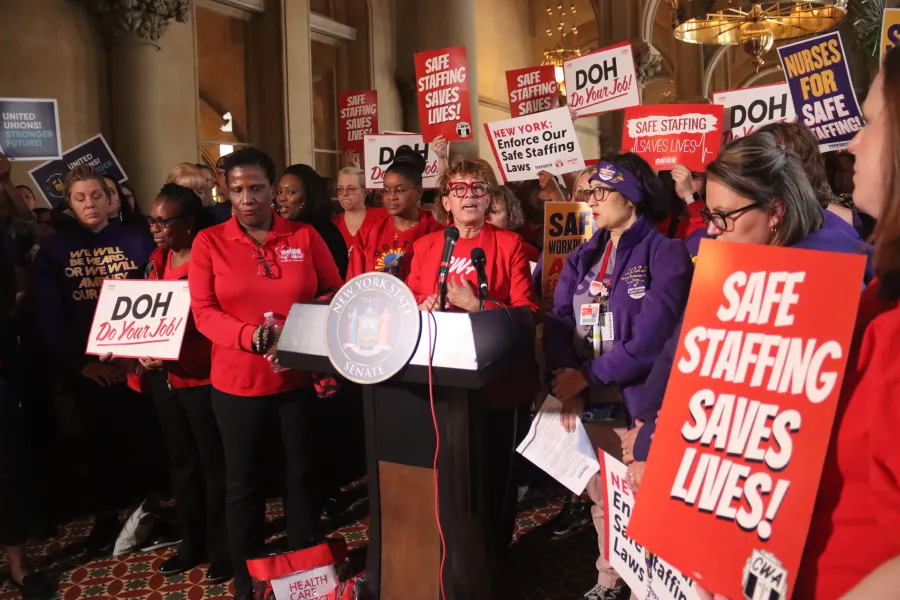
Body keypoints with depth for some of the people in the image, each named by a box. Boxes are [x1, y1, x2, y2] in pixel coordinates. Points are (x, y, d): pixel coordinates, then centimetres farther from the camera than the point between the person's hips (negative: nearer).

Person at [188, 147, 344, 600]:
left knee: (301, 476, 13)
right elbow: (203, 312, -6)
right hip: (237, 381, 0)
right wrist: (250, 336, -22)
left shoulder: (304, 237, 0)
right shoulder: (209, 242, -2)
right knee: (242, 483, 12)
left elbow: (335, 294, 3)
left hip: (299, 377, 1)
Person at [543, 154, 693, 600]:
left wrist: (587, 377, -16)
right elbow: (557, 324, 0)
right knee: (599, 495, 18)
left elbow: (651, 338, -19)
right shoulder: (582, 258, 10)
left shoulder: (666, 253, -9)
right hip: (589, 402, 6)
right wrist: (567, 387, -15)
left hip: (638, 400, -6)